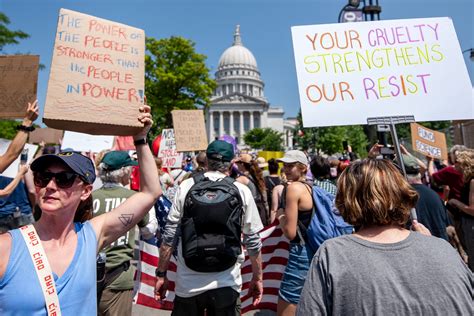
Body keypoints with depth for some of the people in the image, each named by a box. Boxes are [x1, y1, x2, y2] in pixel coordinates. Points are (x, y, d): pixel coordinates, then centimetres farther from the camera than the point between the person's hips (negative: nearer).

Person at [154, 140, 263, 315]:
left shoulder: (186, 187, -6)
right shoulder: (242, 191, -5)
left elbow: (169, 235, -3)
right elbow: (253, 241, -2)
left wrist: (161, 274, 8)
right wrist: (257, 278, 11)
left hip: (188, 284, 1)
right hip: (227, 285, 0)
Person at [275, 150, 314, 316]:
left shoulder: (294, 187, -16)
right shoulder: (309, 187, 8)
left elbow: (290, 233, -18)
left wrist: (280, 218, -1)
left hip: (301, 254, -9)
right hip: (314, 251, 9)